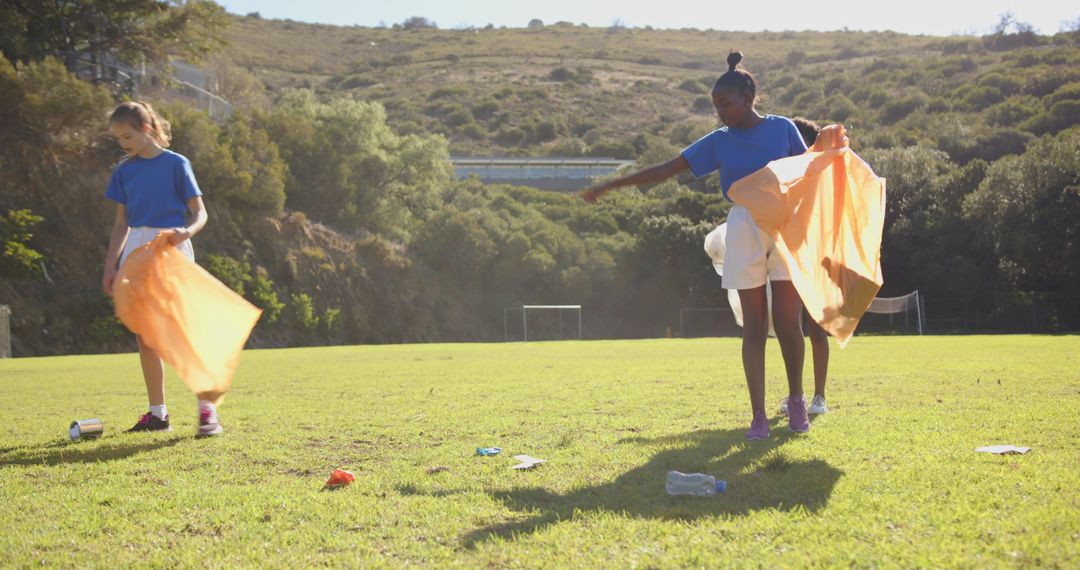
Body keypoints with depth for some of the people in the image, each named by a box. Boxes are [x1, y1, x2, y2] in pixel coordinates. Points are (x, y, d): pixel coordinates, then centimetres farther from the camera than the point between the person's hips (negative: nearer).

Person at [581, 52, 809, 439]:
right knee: (754, 325, 0)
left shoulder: (782, 128, 3)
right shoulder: (719, 142, 5)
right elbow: (666, 169, 4)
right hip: (744, 230, 1)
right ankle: (758, 415, 1)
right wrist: (611, 185, 1)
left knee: (788, 320, -2)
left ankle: (796, 400, 18)